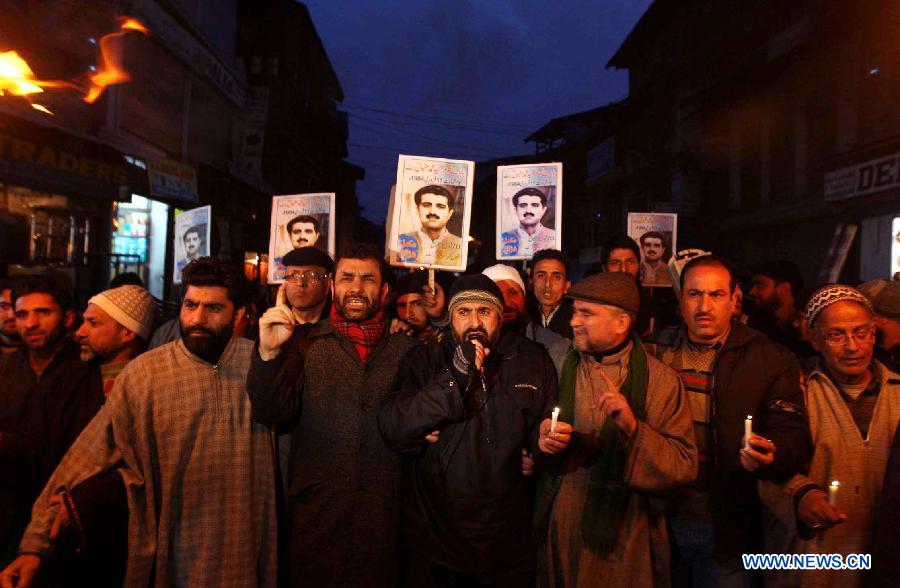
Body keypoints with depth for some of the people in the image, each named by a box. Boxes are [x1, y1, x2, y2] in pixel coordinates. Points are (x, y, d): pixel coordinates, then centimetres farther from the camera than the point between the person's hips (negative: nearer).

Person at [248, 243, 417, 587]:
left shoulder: (407, 348, 2)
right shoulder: (305, 344, 1)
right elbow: (272, 413, -10)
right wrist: (268, 353, -24)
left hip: (384, 511, 1)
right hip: (317, 511, 0)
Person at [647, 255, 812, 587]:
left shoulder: (772, 360, -3)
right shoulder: (655, 351, 2)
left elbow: (794, 435, -8)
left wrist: (771, 454, -28)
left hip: (726, 528, -2)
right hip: (660, 518, 2)